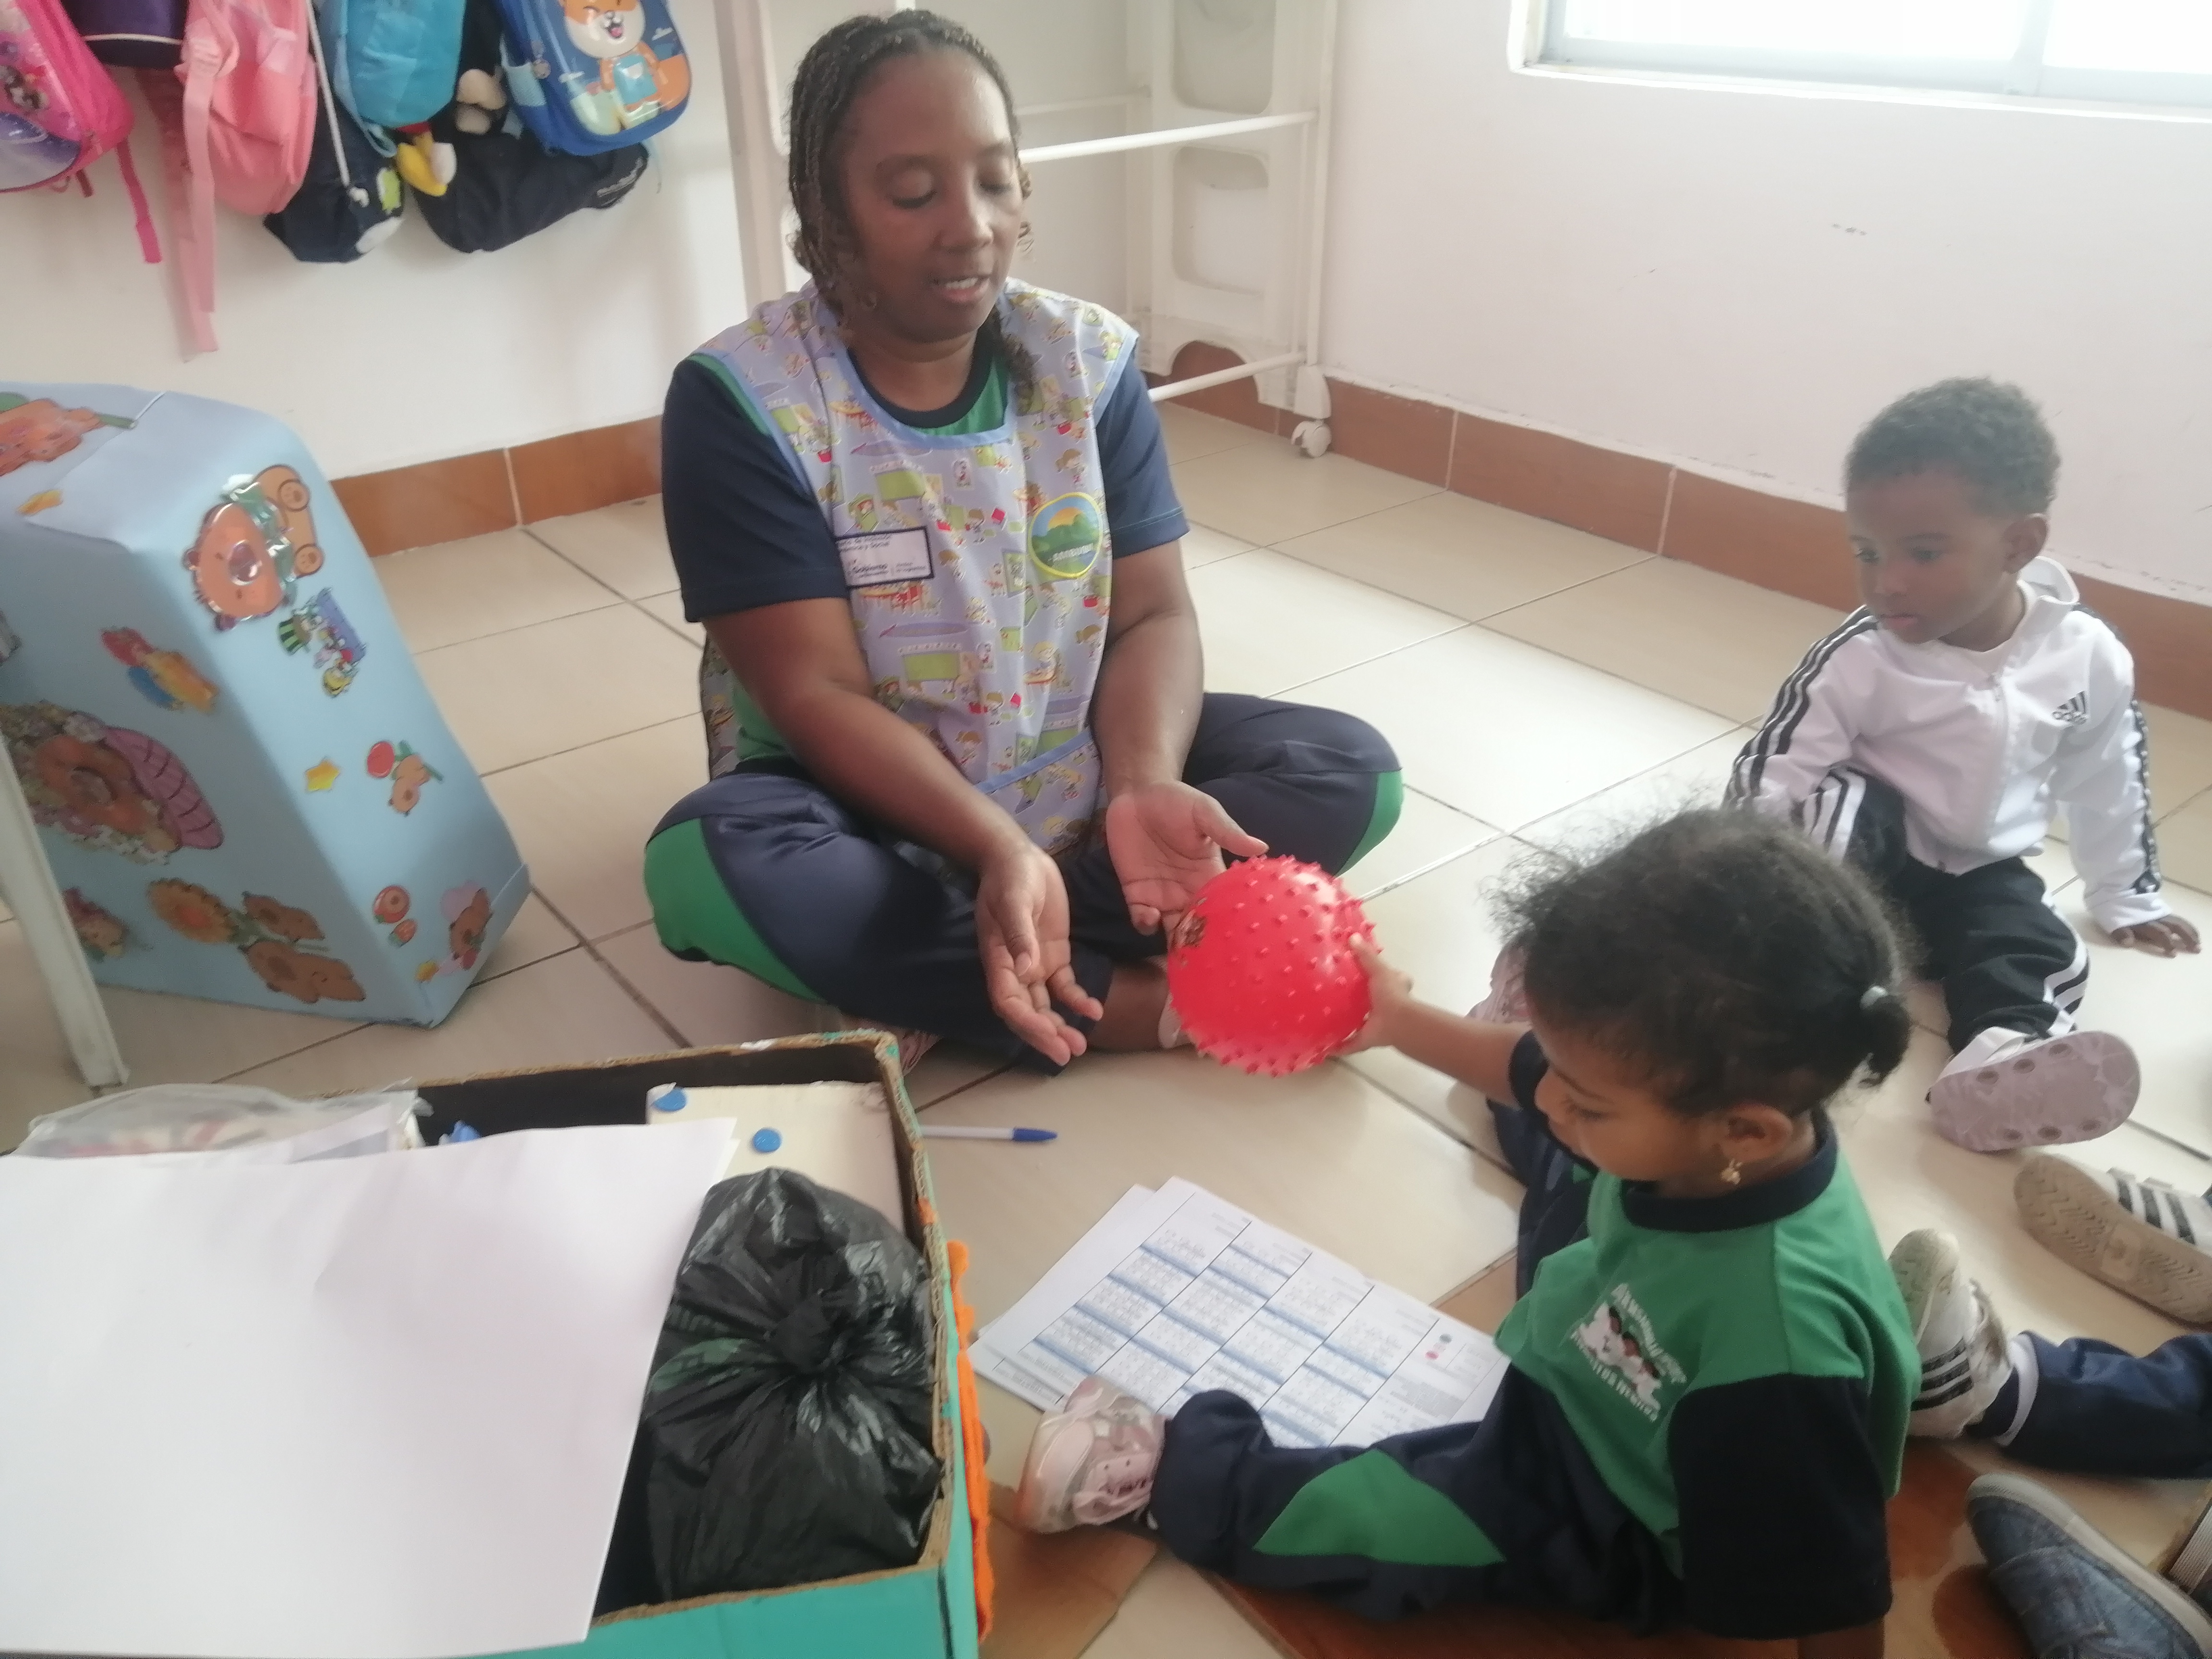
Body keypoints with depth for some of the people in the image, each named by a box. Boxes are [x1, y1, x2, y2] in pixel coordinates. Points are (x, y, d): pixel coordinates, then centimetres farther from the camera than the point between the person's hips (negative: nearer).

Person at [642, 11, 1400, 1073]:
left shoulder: (1089, 359, -4)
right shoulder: (743, 399, -15)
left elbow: (1151, 615, -6)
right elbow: (817, 692, -20)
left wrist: (1141, 787, -28)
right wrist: (999, 848, -35)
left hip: (1071, 771, 4)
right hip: (864, 802, -3)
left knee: (1353, 772, -14)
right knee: (708, 863, -35)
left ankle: (922, 976, -21)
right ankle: (1135, 1002, -23)